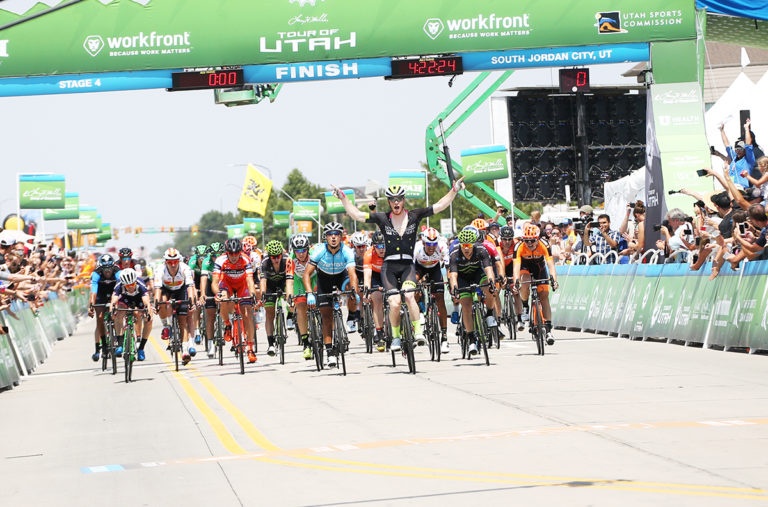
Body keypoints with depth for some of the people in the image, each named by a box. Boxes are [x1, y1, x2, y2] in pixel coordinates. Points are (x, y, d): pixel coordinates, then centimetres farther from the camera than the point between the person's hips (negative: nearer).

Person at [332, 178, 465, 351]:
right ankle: (395, 336, 9)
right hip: (389, 267, 0)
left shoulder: (414, 216, 3)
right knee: (394, 303, -14)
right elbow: (356, 214, -1)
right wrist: (343, 198, -8)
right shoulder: (382, 219, 1)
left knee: (409, 296, -27)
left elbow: (439, 206, 2)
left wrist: (455, 190, -6)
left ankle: (418, 331, -16)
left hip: (407, 265, 0)